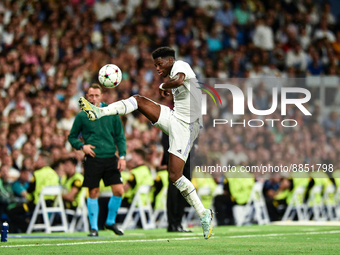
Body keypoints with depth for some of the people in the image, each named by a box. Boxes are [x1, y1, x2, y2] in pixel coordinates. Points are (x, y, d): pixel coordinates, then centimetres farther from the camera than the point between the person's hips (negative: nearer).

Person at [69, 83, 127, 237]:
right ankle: (94, 227, 11)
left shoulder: (111, 113, 7)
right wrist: (81, 146, -7)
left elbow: (120, 136, 11)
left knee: (119, 191, -6)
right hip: (92, 159, -1)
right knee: (93, 193, -1)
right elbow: (72, 137, 13)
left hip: (110, 158, 1)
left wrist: (122, 156, 0)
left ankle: (110, 221, 16)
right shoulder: (81, 116, 4)